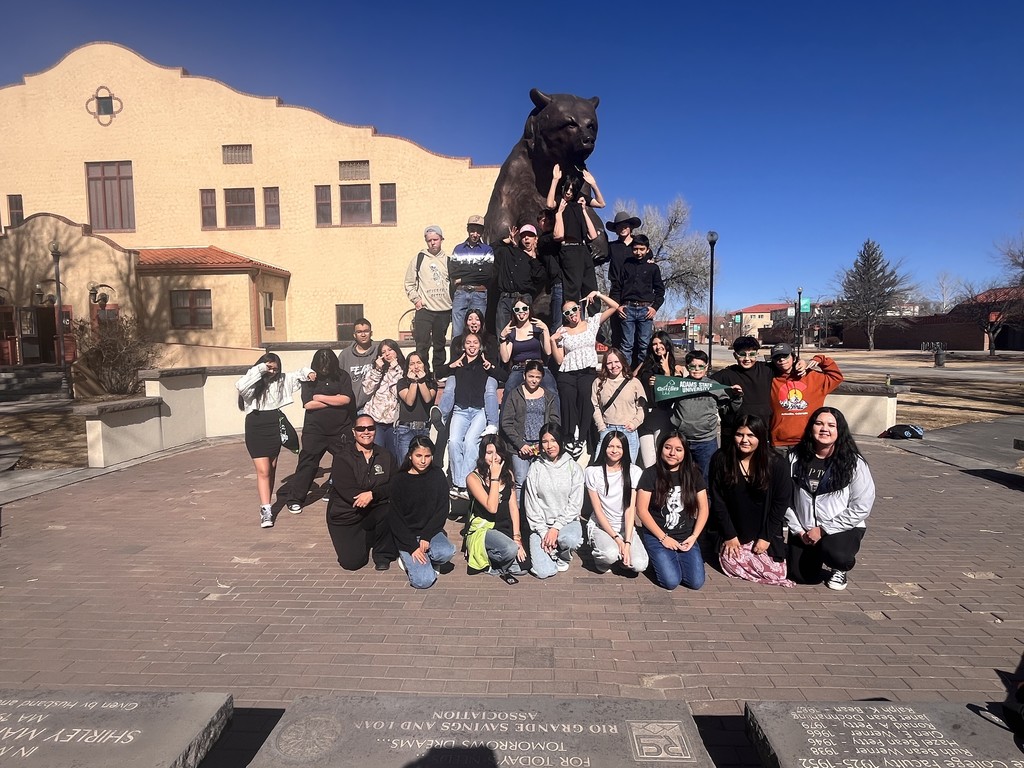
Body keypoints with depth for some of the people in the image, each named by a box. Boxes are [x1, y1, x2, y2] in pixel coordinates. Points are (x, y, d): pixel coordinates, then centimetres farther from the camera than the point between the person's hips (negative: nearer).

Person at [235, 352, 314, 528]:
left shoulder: (282, 380, 5)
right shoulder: (254, 382, -7)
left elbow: (298, 374, 18)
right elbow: (240, 386, -29)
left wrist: (308, 372, -4)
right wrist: (259, 370, -22)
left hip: (275, 427, 5)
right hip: (256, 429, -4)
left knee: (272, 469, 13)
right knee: (263, 471, -10)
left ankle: (267, 503, 27)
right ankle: (266, 510, -11)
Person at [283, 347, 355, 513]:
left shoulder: (342, 376, -1)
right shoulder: (310, 378, -2)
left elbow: (346, 399, -14)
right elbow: (308, 404, -11)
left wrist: (320, 397, -9)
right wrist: (335, 400, -10)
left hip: (340, 430, 1)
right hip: (315, 430, -1)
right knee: (307, 464, 4)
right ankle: (294, 498, 14)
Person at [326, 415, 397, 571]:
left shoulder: (386, 456, 4)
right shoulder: (342, 458, -7)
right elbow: (348, 492, -19)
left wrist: (372, 494, -26)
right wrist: (381, 494, -22)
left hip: (375, 513, 2)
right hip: (346, 517, -1)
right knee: (352, 562, -15)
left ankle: (383, 555, -5)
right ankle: (365, 539, 22)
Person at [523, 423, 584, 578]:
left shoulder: (573, 468, 0)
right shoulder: (535, 468, 1)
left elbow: (575, 504, -5)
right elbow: (531, 504, -1)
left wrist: (556, 528, -14)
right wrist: (543, 532, -10)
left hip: (567, 521, 0)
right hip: (541, 524, 0)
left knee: (571, 540, -36)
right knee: (544, 572, -19)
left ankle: (563, 557, 1)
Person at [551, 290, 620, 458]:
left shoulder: (592, 323, 17)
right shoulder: (561, 331, 17)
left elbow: (614, 306, 14)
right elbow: (559, 360, 10)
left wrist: (597, 294, 7)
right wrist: (552, 341, 0)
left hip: (588, 371, -1)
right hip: (567, 373, 1)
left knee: (585, 394, -33)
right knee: (568, 396, -30)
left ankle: (581, 439, -30)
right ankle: (570, 439, -28)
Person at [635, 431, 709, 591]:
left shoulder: (693, 474, 4)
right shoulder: (651, 474, -7)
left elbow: (703, 508, 5)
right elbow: (641, 510, -9)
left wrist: (693, 537, -6)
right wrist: (663, 537, -11)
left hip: (686, 537, 3)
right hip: (657, 536, -3)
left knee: (696, 582, -13)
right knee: (671, 581, -19)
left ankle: (671, 558, 16)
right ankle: (658, 558, 13)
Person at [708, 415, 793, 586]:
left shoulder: (777, 464, -14)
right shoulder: (721, 459, -13)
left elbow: (781, 503, -8)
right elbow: (717, 501, -8)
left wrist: (766, 537, -9)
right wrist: (729, 535, -8)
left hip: (764, 533, 0)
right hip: (733, 532, 0)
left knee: (776, 572, -5)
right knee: (731, 567, -10)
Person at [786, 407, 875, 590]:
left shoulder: (854, 462, -10)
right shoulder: (795, 457, -3)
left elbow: (862, 507, -12)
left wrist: (824, 530, -14)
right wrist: (798, 530, -7)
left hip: (843, 528, -2)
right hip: (803, 530, 3)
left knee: (834, 554, -33)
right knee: (801, 576, -8)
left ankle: (840, 569, 6)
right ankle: (812, 555, 28)